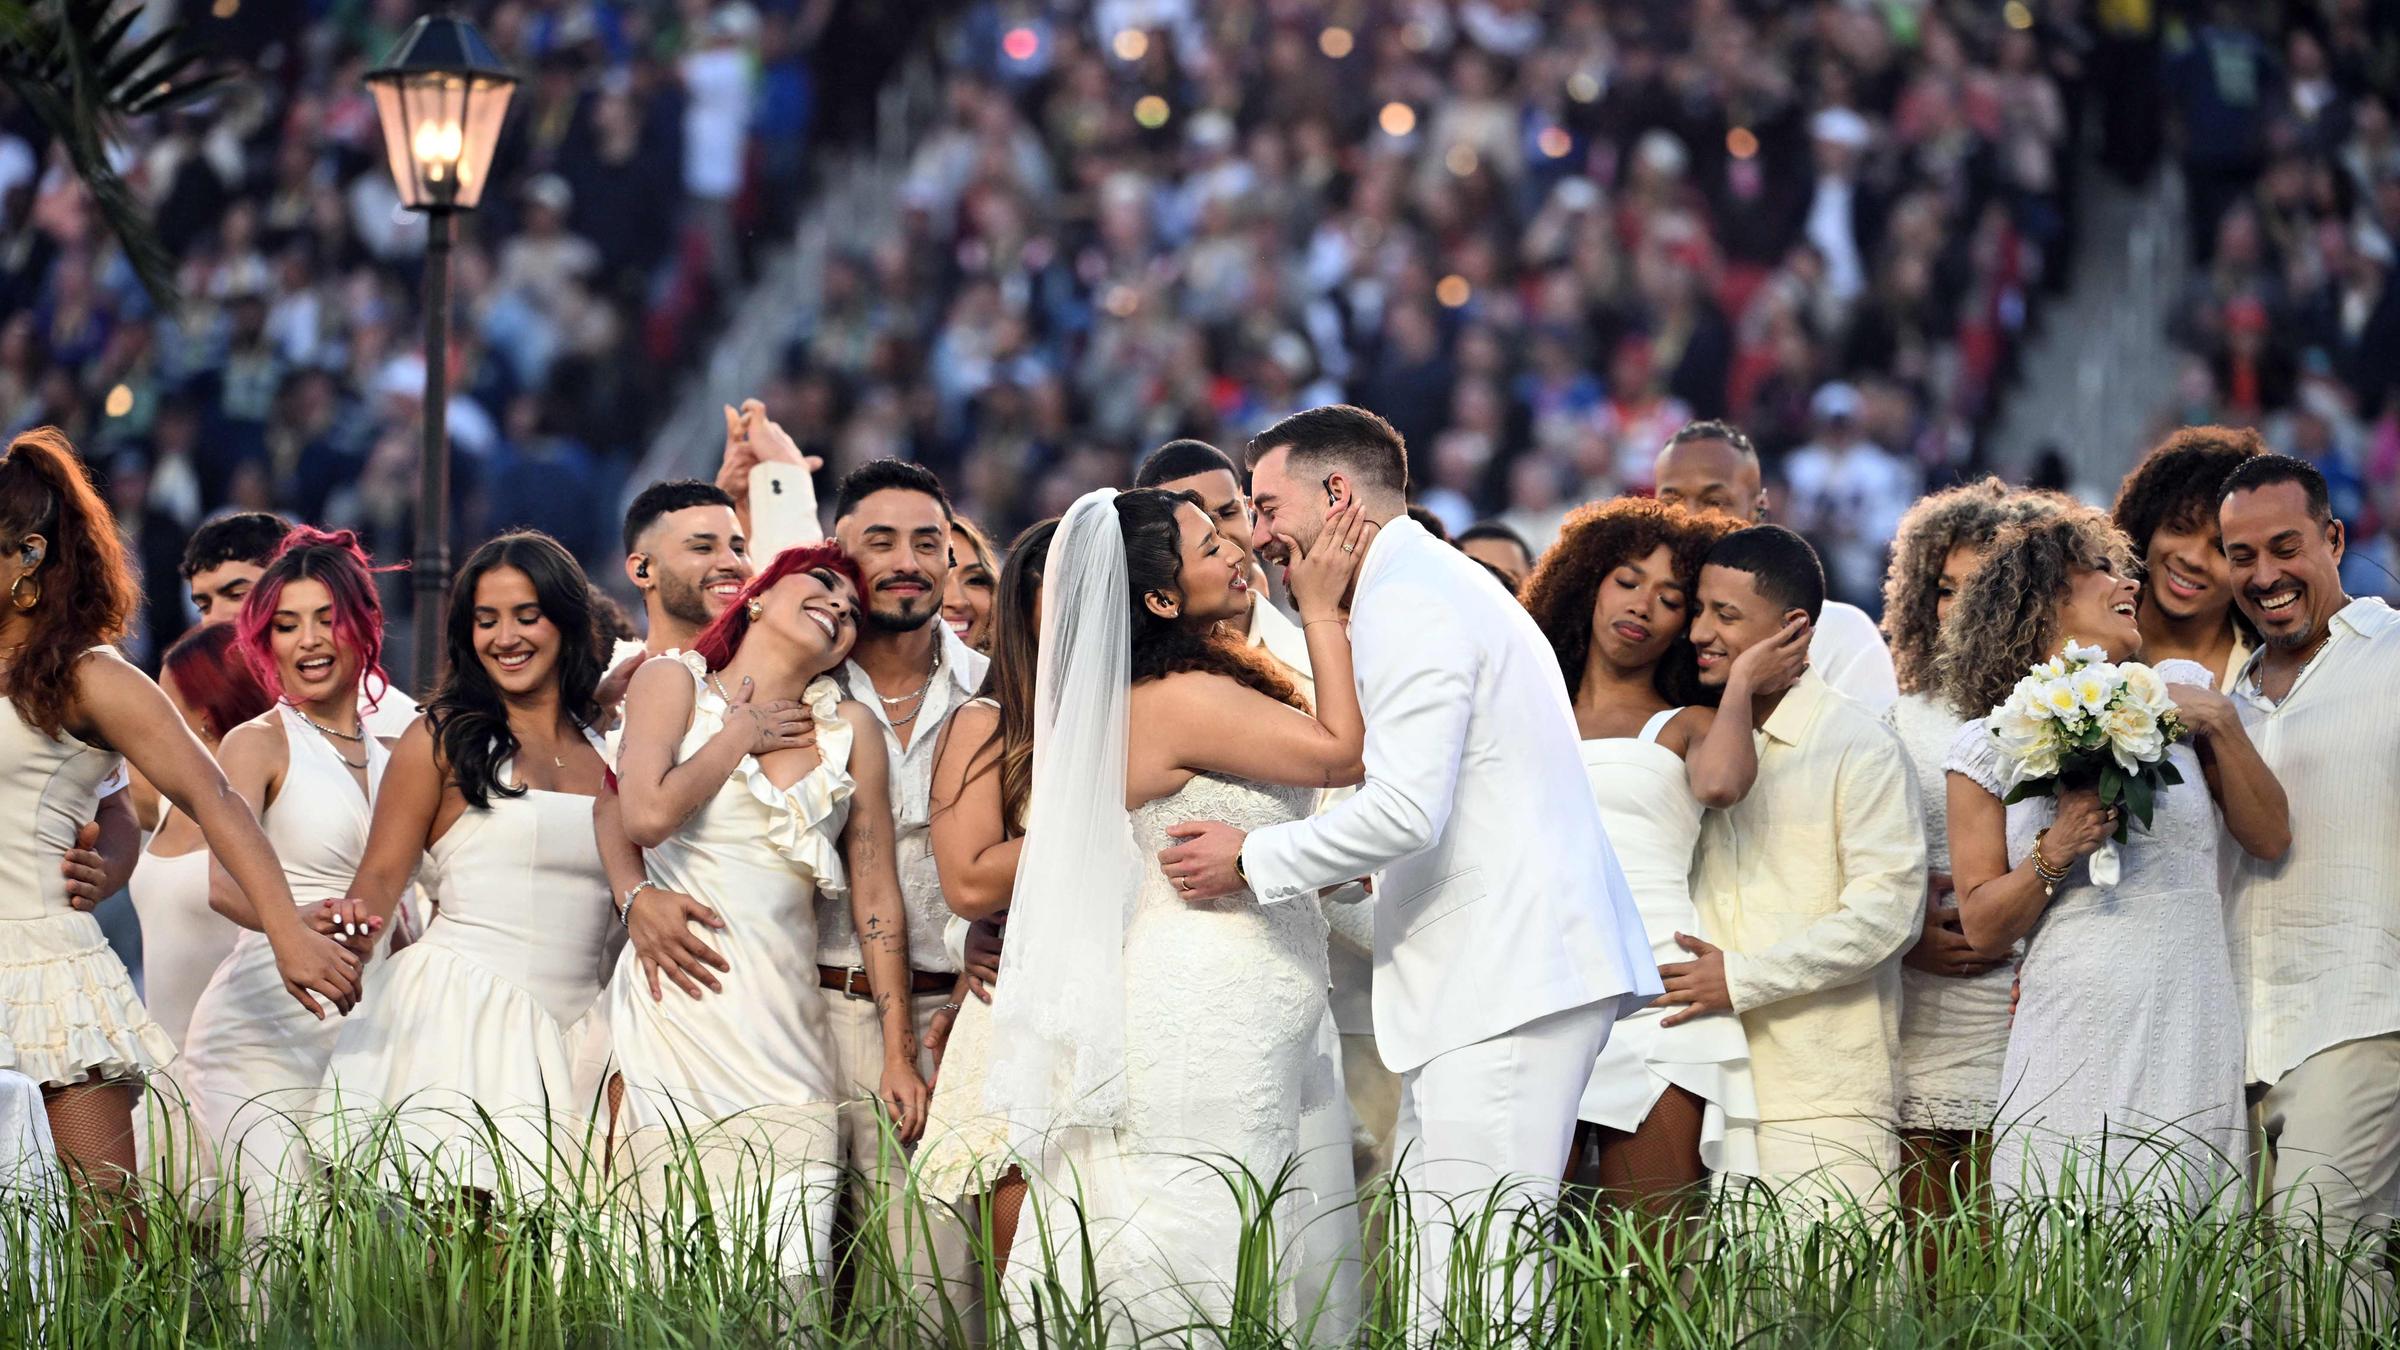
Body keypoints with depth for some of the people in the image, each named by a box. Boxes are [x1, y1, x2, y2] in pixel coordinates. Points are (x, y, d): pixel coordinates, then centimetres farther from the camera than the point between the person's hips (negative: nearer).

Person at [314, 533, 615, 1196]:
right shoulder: (446, 736, 4)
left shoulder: (607, 751, 15)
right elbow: (382, 872, 2)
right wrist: (361, 913, -18)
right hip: (460, 1013, -4)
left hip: (573, 1033, 4)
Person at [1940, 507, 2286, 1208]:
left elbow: (2269, 837, 10)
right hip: (2071, 1048, -1)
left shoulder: (2180, 690, 11)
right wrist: (2054, 853, -12)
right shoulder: (1987, 748, 6)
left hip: (2189, 1040, 1)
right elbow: (1983, 927, 5)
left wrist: (2221, 724, -1)